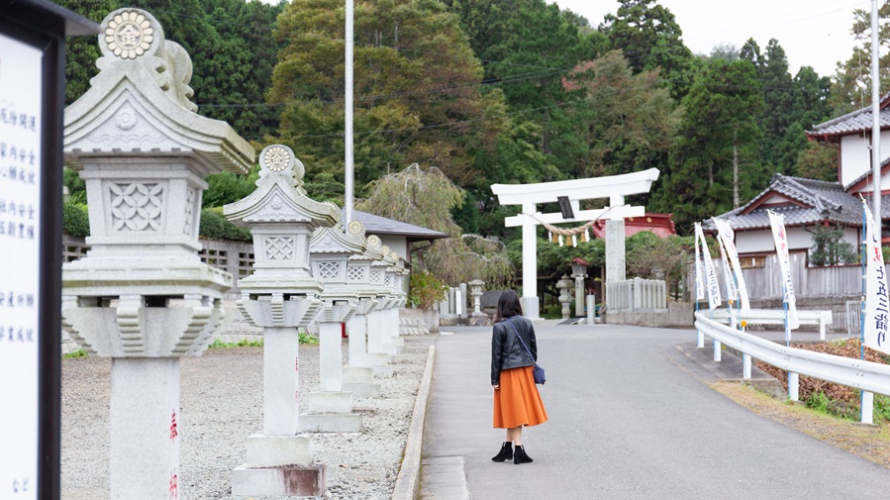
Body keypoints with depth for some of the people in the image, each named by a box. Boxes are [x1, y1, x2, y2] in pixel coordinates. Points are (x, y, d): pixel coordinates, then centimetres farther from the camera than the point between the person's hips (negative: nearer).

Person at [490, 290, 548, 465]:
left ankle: (519, 449, -3)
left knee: (514, 412, 1)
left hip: (508, 373, -4)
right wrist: (532, 368, 17)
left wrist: (494, 379, -3)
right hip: (526, 370, 4)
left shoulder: (499, 327, -11)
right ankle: (507, 448, 18)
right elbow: (534, 349, 6)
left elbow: (496, 355, -9)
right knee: (517, 411, 12)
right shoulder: (527, 324, 1)